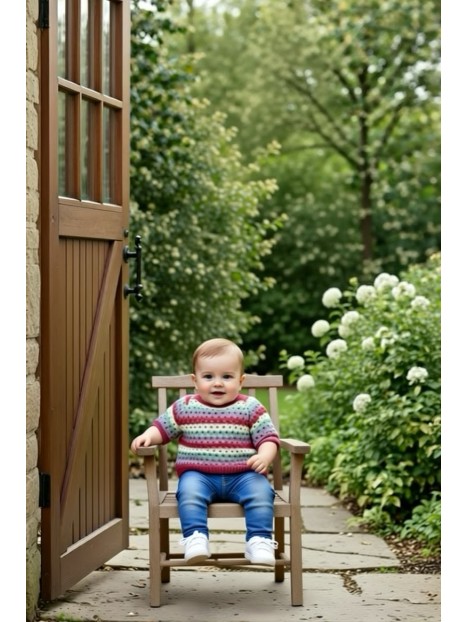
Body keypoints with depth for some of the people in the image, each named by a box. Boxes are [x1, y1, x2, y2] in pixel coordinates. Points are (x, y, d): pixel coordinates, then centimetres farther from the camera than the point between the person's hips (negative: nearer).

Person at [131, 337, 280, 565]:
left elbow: (268, 437, 3)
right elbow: (163, 427, 17)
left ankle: (259, 540, -26)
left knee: (261, 492, -28)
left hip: (242, 475, 0)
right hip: (198, 475, 0)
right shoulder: (185, 408, 8)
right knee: (189, 492, -32)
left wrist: (265, 456, -18)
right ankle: (195, 537, -33)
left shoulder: (250, 408, 5)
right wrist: (148, 436, -5)